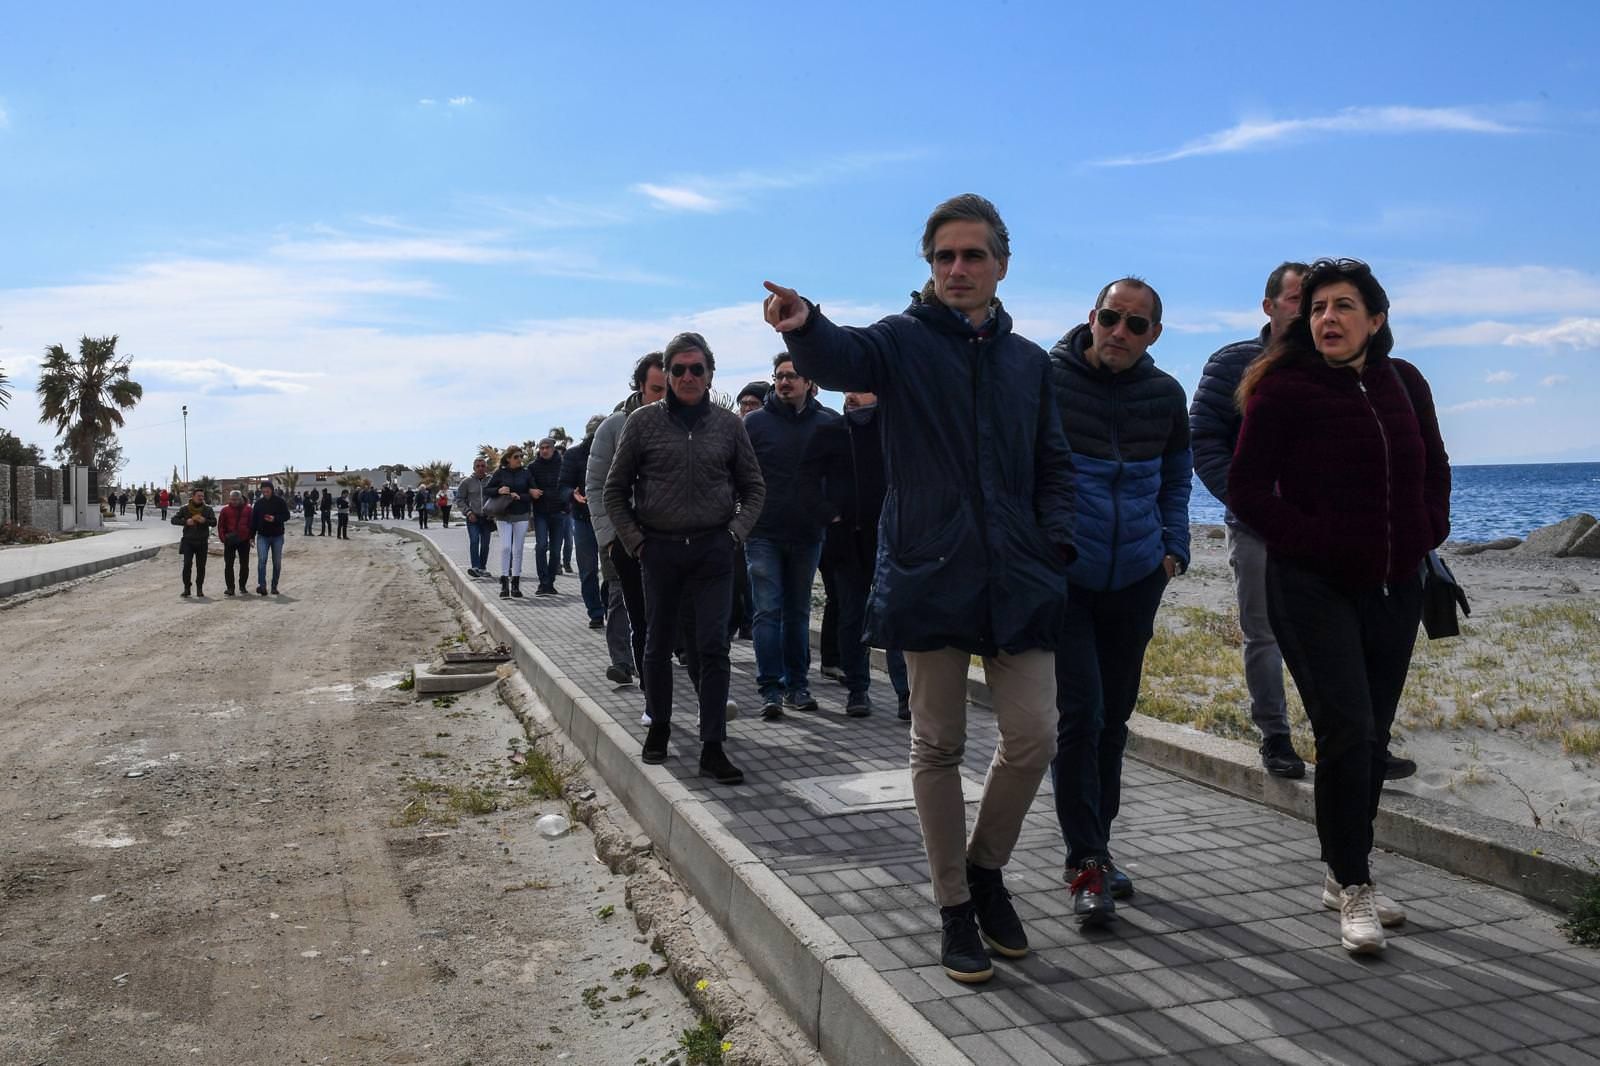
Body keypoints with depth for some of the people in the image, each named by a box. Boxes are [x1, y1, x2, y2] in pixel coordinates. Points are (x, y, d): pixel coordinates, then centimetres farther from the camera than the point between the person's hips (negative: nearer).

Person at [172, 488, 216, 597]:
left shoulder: (208, 510, 6)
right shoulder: (185, 509, 4)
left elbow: (214, 522, -2)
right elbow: (174, 520, 0)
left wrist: (205, 521, -22)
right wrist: (186, 521, -16)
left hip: (202, 542, 1)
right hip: (188, 541, -1)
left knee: (201, 567, 4)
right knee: (187, 565, -9)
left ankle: (199, 589, 13)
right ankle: (186, 588, 1)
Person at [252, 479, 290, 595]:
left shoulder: (279, 501, -4)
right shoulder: (259, 502, 3)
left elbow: (286, 516, -3)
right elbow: (254, 519, 7)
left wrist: (275, 519, -22)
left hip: (277, 536, 0)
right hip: (262, 536, 1)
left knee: (277, 562, 6)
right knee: (261, 559, -15)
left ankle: (274, 586, 17)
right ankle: (262, 585, -18)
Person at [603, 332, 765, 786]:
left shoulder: (728, 424, 5)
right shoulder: (644, 421, 1)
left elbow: (754, 488, 13)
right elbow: (615, 489, 7)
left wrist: (735, 532, 0)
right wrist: (634, 540, 0)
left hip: (713, 550, 0)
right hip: (659, 549, 0)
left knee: (713, 647, -4)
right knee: (658, 643, 12)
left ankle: (713, 747, 0)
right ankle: (658, 726, 30)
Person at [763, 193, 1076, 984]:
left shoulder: (1028, 362, 13)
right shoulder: (903, 342, 0)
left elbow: (1053, 466, 18)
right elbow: (840, 359, -23)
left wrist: (1056, 541, 2)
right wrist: (803, 328, -45)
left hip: (1017, 581, 3)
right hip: (929, 576, -3)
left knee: (1034, 736, 0)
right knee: (939, 746, 5)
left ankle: (986, 866, 27)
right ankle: (956, 908, 21)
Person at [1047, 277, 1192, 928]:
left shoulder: (1165, 395, 5)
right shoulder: (1048, 377, -9)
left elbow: (1177, 476, 20)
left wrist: (1174, 545, 9)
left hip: (1135, 580, 5)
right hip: (1062, 577, -5)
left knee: (1114, 717, 12)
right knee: (1080, 715, -11)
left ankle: (1095, 849, 26)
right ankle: (1085, 863, 0)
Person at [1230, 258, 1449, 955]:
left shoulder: (1404, 384, 7)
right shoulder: (1284, 389, -9)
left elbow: (1434, 469, 20)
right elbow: (1246, 489, -9)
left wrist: (1429, 532, 5)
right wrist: (1309, 543, -15)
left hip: (1395, 588, 6)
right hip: (1314, 589, -5)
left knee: (1372, 736, 10)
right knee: (1346, 730, -11)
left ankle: (1345, 876, 24)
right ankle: (1354, 887, 2)